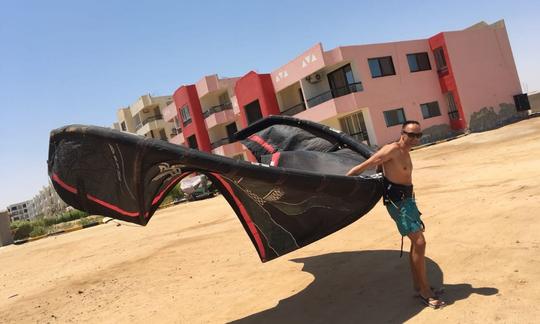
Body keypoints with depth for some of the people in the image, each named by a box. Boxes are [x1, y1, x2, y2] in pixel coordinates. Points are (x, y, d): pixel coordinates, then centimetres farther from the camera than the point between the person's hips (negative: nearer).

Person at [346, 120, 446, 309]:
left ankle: (418, 286, 27)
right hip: (397, 201, -10)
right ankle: (425, 292, -2)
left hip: (407, 199, 10)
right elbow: (365, 166, -18)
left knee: (416, 243, 15)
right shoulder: (392, 150, -16)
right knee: (419, 243, -12)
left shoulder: (405, 153, 13)